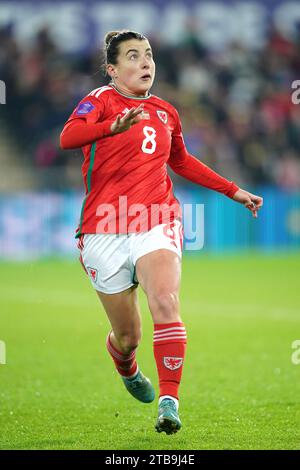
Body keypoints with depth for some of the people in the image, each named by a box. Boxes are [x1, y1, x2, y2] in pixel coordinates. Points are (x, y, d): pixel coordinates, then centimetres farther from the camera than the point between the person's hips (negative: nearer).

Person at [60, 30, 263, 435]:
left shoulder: (165, 112, 15)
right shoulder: (101, 100, -2)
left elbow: (182, 161, 33)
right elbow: (68, 138, -23)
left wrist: (234, 191, 32)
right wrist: (114, 126, -41)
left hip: (157, 223, 3)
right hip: (105, 230, -3)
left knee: (165, 303, -25)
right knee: (128, 336, 5)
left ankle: (169, 403, -25)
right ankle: (128, 370, 41)